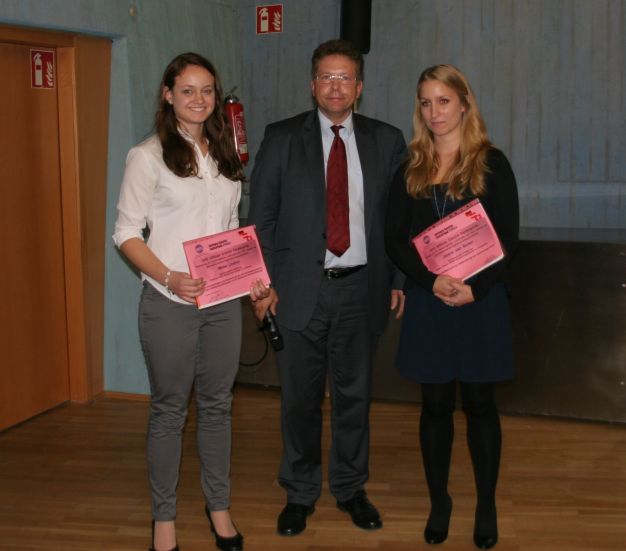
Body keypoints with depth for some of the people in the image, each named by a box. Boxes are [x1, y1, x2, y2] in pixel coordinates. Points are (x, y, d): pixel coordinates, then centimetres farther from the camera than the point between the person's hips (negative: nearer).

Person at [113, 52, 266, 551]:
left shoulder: (225, 155, 11)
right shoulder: (149, 156, -5)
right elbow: (127, 233, -8)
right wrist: (168, 276, -22)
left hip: (224, 300, 5)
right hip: (170, 302, -4)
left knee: (217, 404, 12)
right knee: (169, 410, 6)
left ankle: (219, 506, 28)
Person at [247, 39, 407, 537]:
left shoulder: (387, 141, 5)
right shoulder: (282, 138, 0)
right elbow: (261, 215, 0)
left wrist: (400, 281, 0)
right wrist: (263, 283, -6)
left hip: (361, 289, 1)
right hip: (299, 289, -1)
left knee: (354, 395, 12)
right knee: (300, 398, 9)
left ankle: (350, 488, 30)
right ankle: (300, 493, 27)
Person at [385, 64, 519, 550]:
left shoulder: (491, 163, -2)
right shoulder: (411, 169, 6)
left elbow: (508, 239, -4)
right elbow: (395, 240, 1)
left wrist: (475, 288, -17)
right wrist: (432, 280, -15)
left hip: (481, 300, -2)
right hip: (428, 301, 2)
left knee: (479, 403, 6)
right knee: (435, 404, 9)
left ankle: (487, 506, 21)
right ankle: (439, 501, 24)